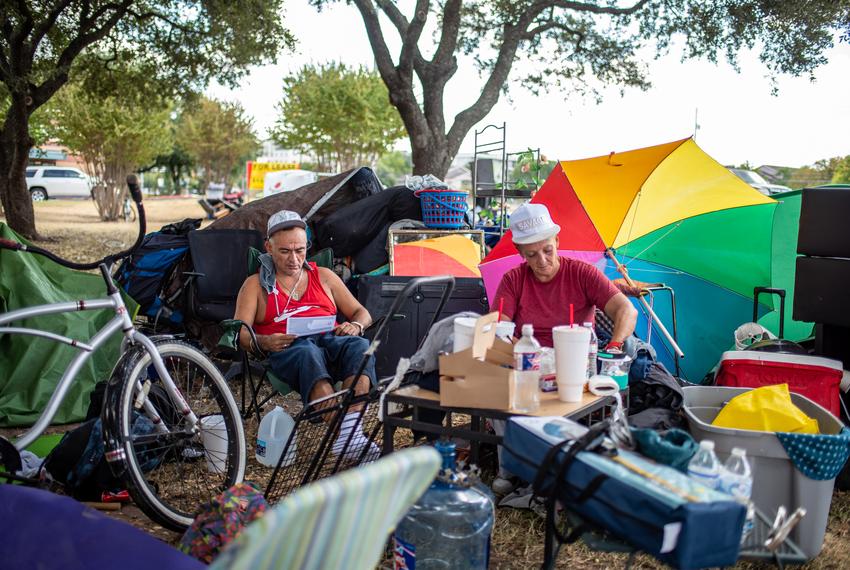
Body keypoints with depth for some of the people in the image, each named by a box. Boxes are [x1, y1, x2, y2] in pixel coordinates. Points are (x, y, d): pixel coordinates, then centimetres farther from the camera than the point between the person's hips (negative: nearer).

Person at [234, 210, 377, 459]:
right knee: (308, 354, -40)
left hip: (330, 339, 3)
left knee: (359, 346, -33)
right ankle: (345, 435, -52)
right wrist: (263, 342, -17)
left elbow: (362, 314, 25)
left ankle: (350, 432, -48)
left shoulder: (324, 276, 26)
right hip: (287, 348, -3)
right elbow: (240, 332, 6)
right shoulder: (255, 284, 19)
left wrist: (355, 326, -1)